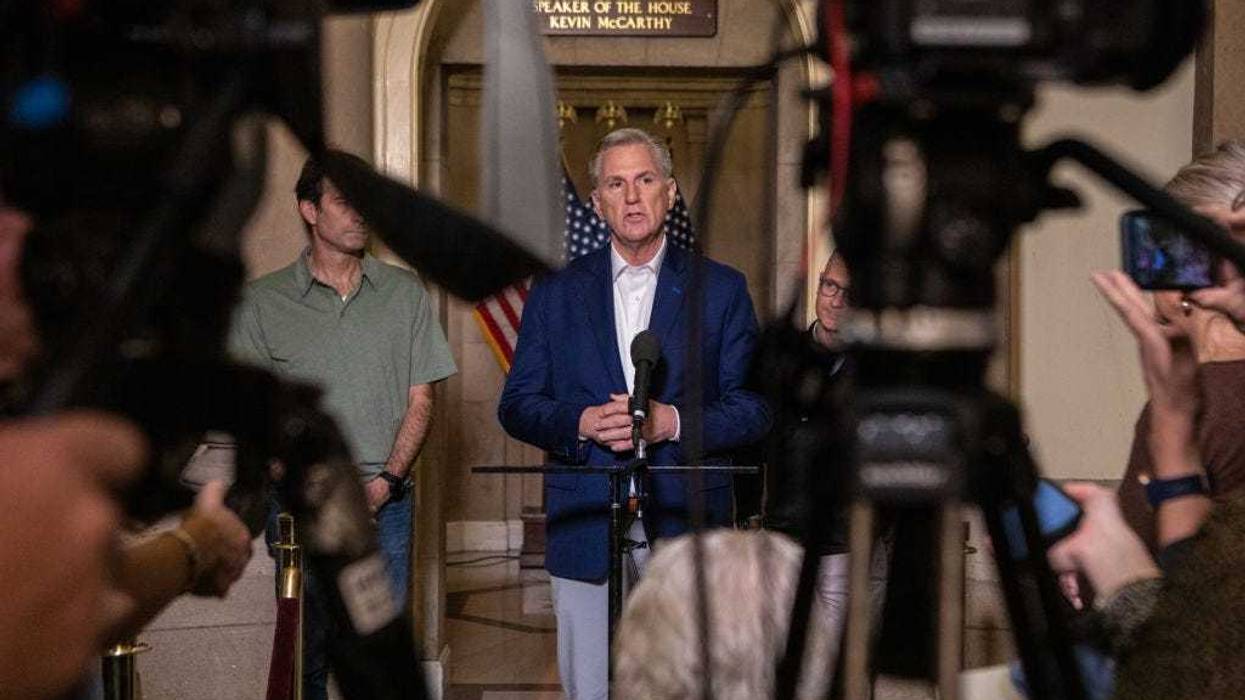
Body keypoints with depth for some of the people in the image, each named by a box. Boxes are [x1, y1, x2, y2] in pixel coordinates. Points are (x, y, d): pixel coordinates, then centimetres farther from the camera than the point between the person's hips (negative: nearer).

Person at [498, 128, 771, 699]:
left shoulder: (721, 290, 7)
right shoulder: (556, 293, 11)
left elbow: (754, 409, 3)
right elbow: (516, 406, 8)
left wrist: (672, 422, -14)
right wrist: (580, 423, -12)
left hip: (686, 528, -1)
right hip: (585, 534, 1)